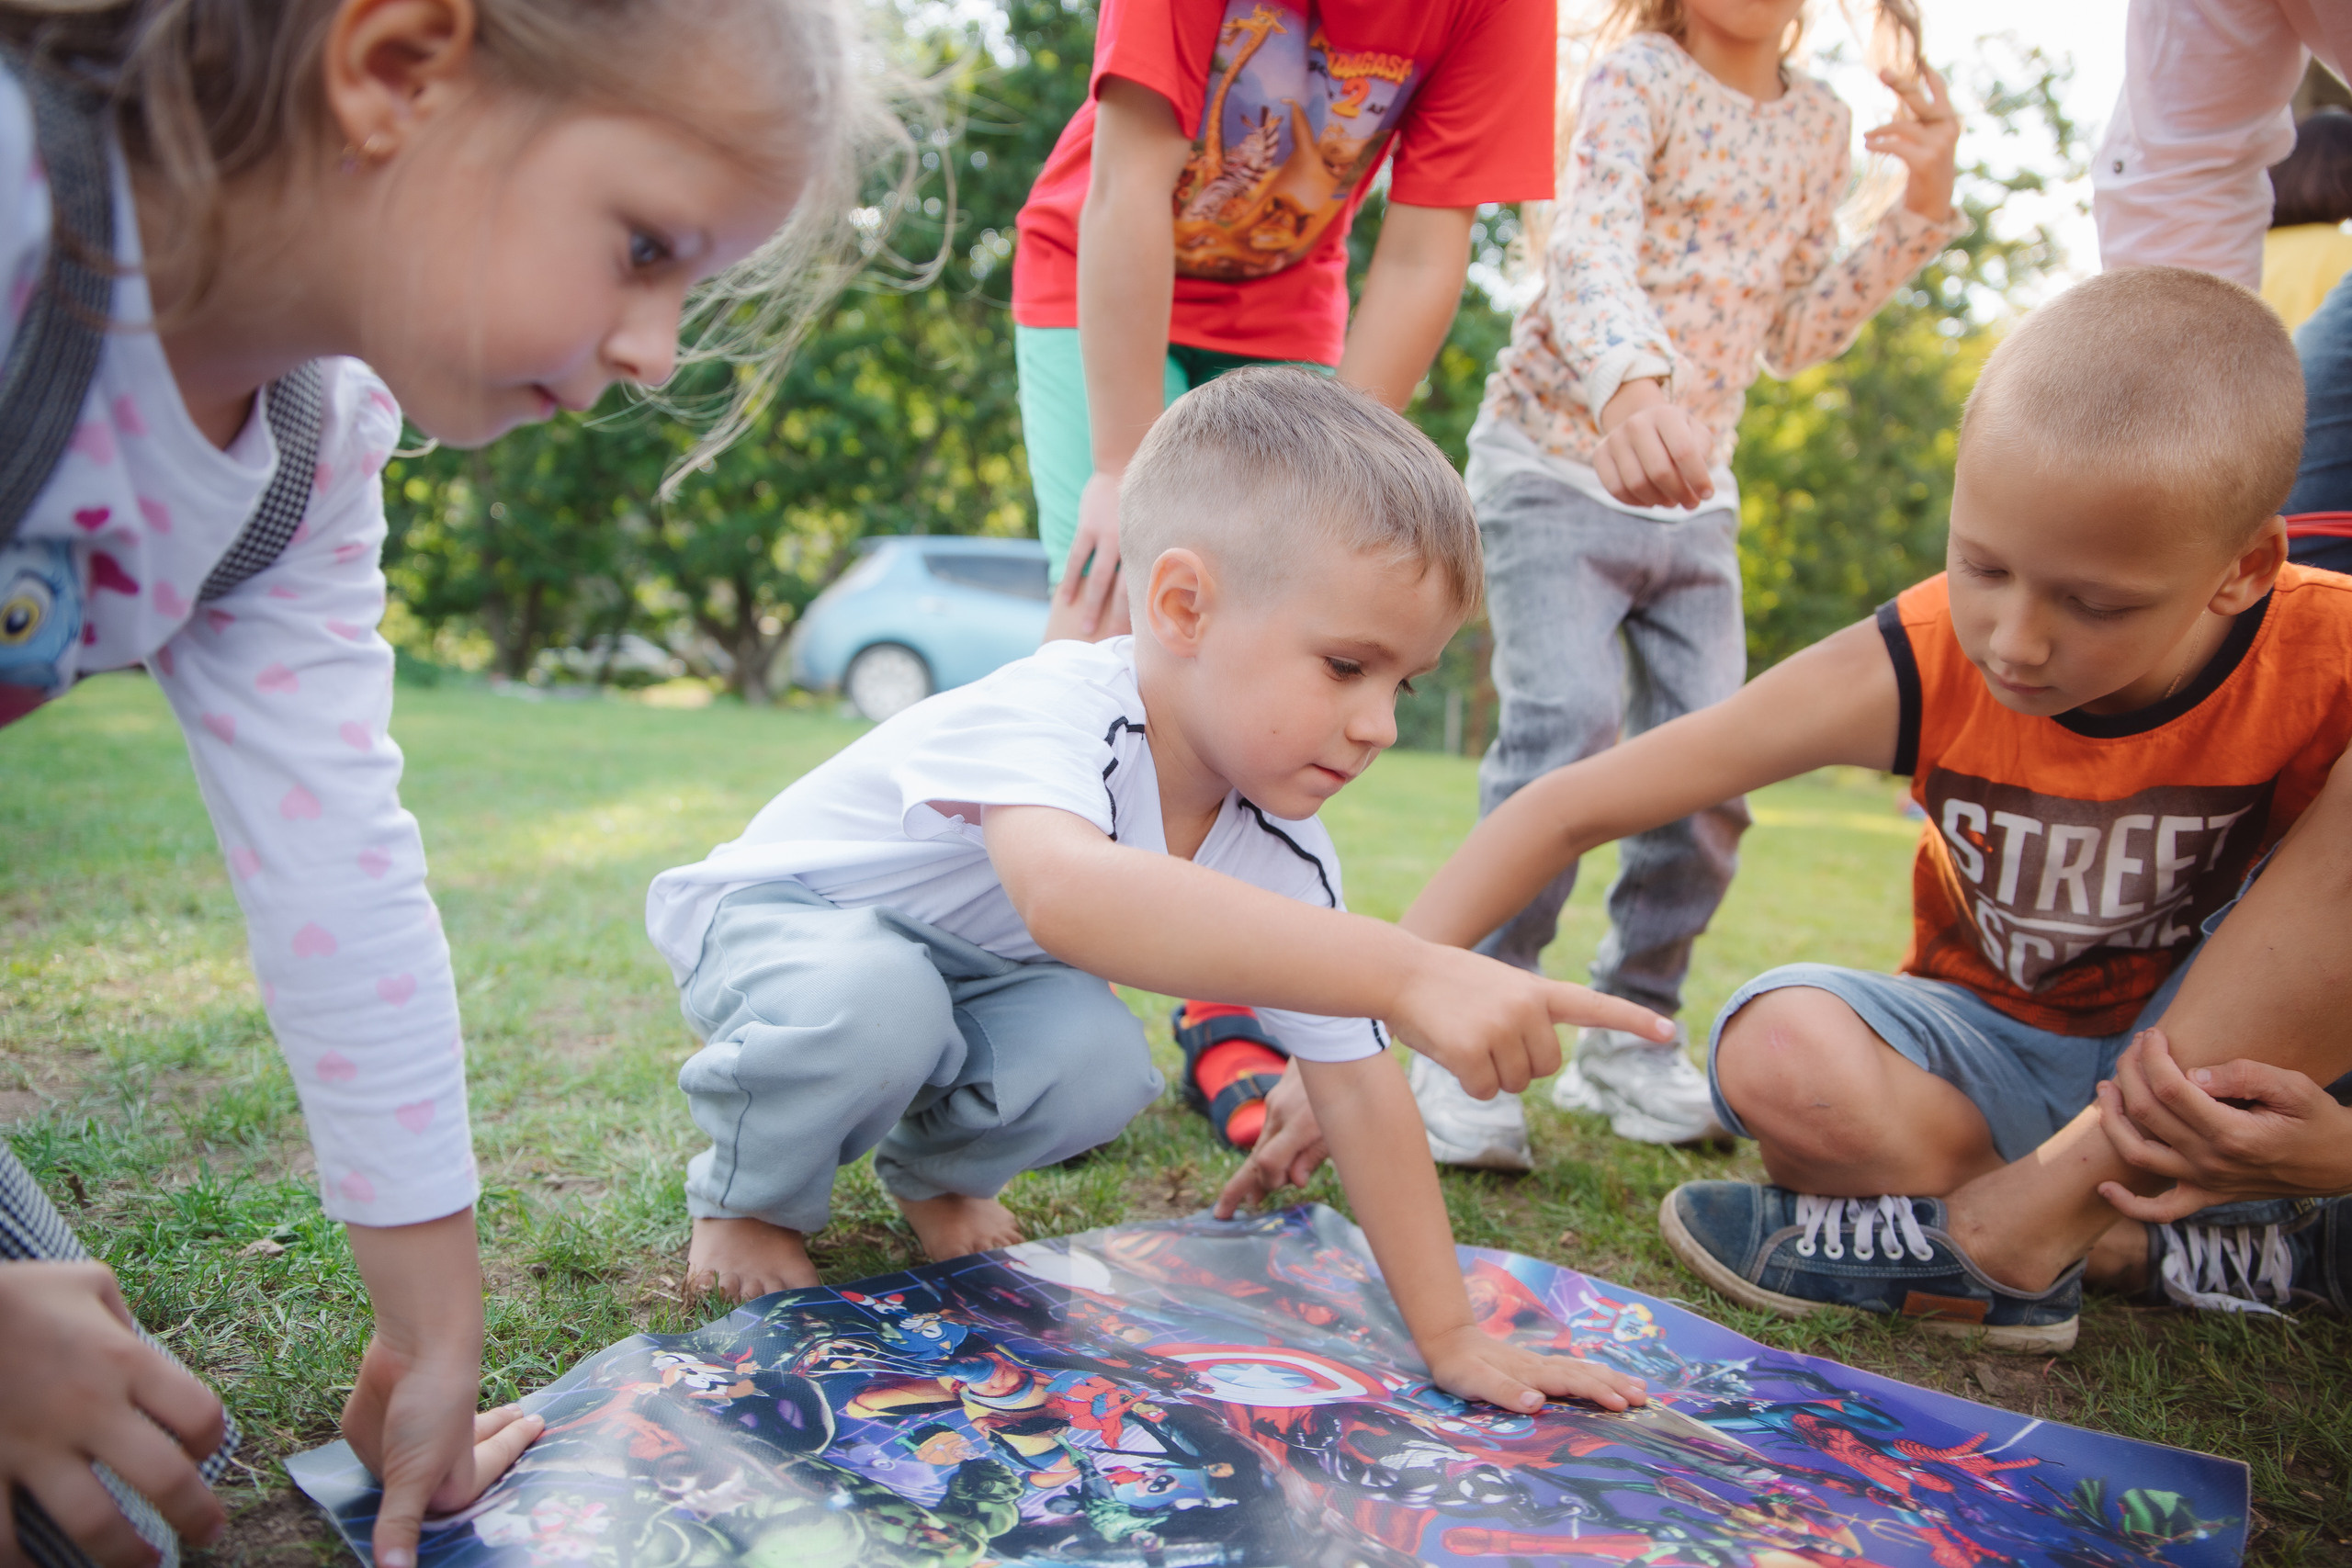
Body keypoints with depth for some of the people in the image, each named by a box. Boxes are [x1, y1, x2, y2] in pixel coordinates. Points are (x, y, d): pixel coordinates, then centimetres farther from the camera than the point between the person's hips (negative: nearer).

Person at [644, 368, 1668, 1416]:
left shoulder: (1281, 851, -17)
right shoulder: (1055, 712, -39)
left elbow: (1356, 1086, -11)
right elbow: (1066, 893, -63)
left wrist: (1448, 1335, -14)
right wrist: (1406, 973, -70)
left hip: (972, 971, 5)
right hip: (776, 918, -5)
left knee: (1100, 1066, -26)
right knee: (872, 999, -38)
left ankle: (932, 1165, 9)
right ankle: (749, 1196, -4)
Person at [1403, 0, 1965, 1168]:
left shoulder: (1819, 123, 13)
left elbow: (1792, 335, 15)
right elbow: (1589, 251, -25)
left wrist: (1920, 207, 5)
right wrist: (1630, 380, -46)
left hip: (1695, 495, 6)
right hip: (1557, 464, -6)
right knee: (1568, 729, -23)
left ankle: (1632, 1037, 16)